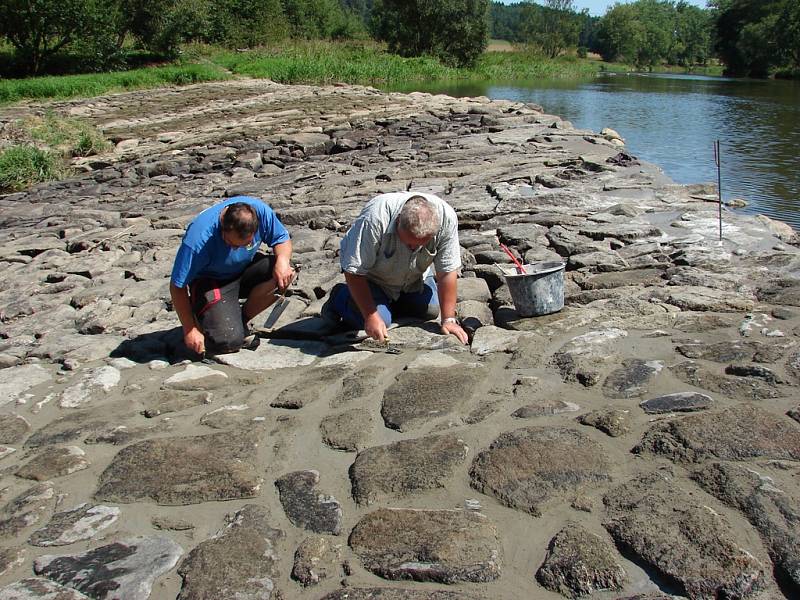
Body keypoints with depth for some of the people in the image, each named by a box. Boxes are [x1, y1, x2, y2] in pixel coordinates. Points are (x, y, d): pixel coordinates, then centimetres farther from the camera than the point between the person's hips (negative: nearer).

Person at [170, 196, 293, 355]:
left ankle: (241, 319, -4)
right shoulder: (198, 237, -33)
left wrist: (282, 260, -30)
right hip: (210, 281, -5)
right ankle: (201, 314, 11)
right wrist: (189, 330, -20)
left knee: (285, 274, -26)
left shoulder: (259, 210, -24)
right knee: (229, 341, -24)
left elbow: (282, 239, -6)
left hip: (244, 270, 5)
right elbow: (177, 286, -24)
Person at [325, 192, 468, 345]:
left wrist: (449, 320, -23)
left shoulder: (446, 218, -32)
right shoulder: (374, 218, -41)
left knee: (431, 310, -7)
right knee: (380, 320, -20)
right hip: (372, 275, -4)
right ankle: (340, 296, 9)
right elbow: (354, 271, -33)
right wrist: (371, 316, -34)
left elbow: (447, 271, -23)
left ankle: (391, 300, 20)